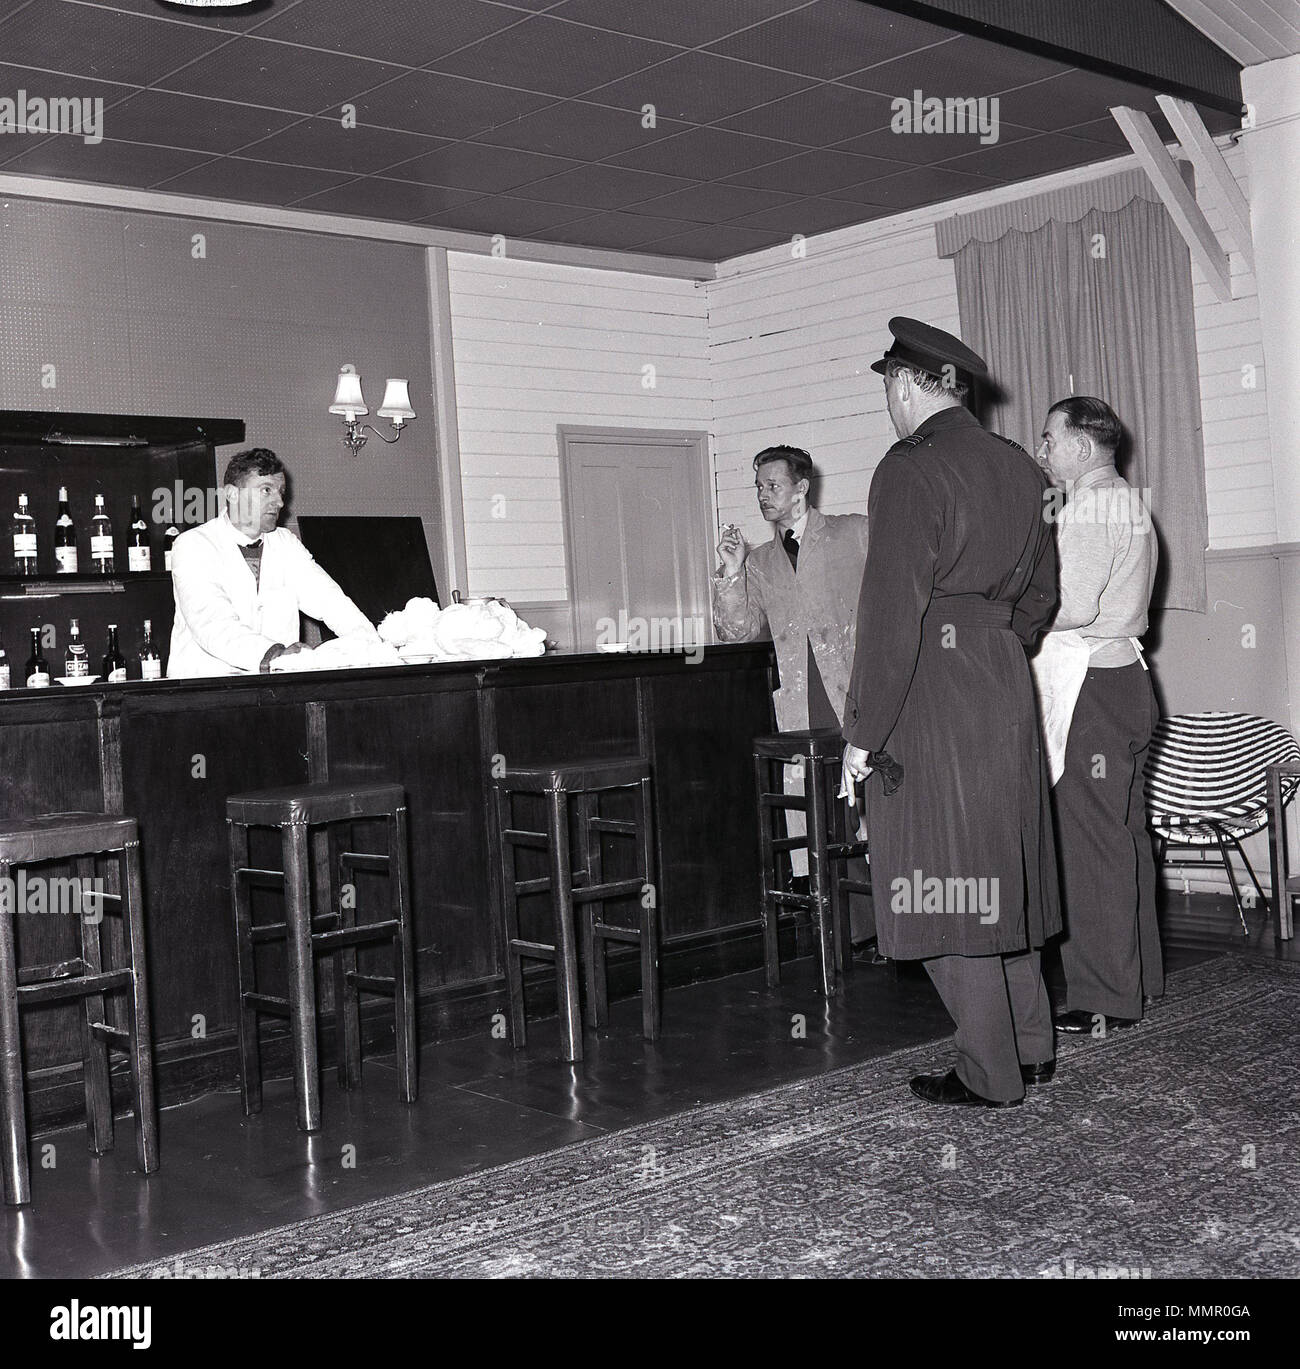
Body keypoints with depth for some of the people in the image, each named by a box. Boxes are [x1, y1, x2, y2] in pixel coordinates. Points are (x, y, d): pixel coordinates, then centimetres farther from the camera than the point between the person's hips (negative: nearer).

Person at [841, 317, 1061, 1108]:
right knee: (1000, 870, 17)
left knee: (944, 880, 1)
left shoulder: (910, 471, -14)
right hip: (1006, 686, 8)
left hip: (928, 692, -8)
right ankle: (1033, 1048, 26)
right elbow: (1040, 592, 18)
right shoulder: (1020, 469, 11)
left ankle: (992, 1077, 9)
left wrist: (864, 733, -16)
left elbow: (891, 611, -18)